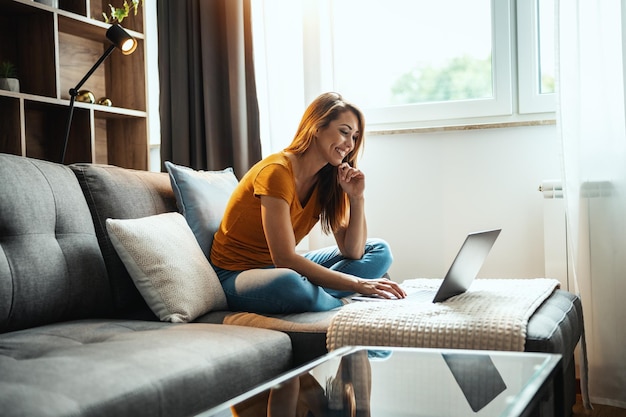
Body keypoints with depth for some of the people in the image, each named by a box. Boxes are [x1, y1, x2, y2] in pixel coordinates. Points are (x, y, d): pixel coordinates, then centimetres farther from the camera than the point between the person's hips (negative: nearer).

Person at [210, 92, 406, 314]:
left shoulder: (327, 179, 1)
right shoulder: (277, 172, -23)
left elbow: (353, 252, -1)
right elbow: (284, 259, -28)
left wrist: (357, 198, -15)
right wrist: (357, 283, -27)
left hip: (282, 267, 8)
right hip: (238, 275, -8)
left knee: (380, 251, 1)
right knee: (288, 283, -43)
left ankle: (311, 296, -19)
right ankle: (341, 303, -12)